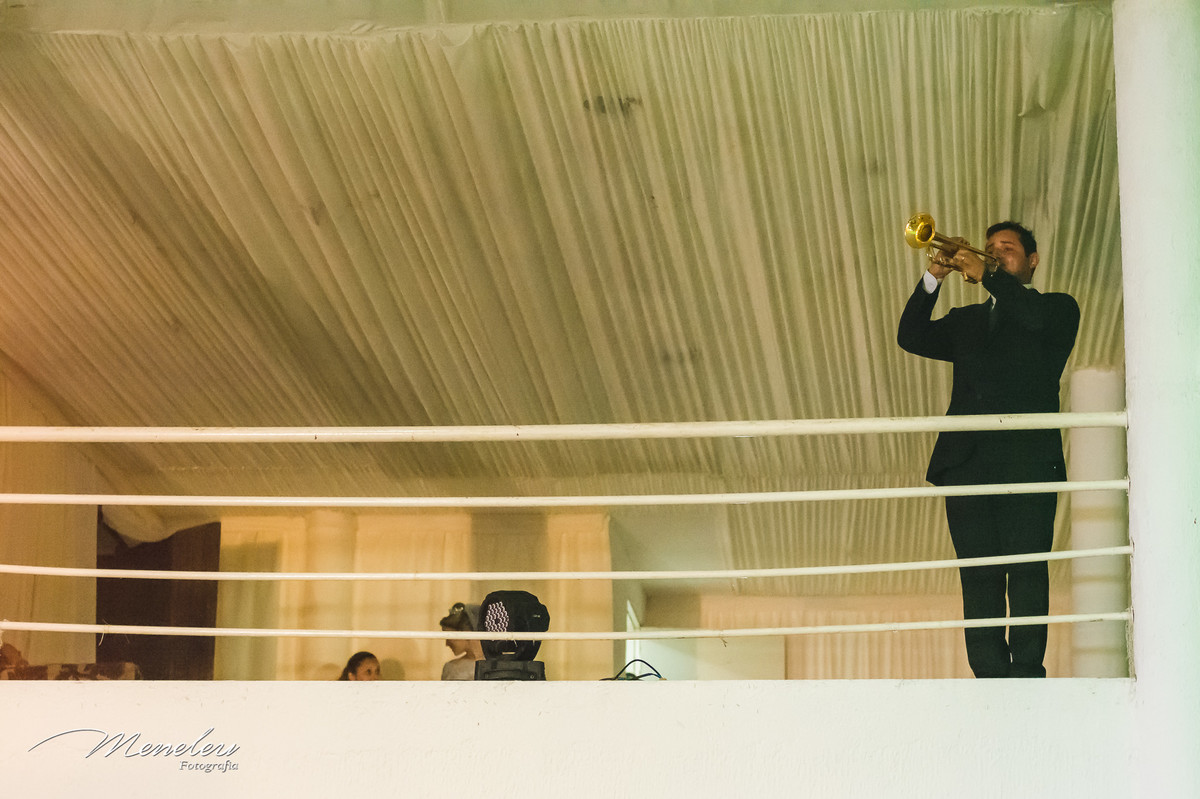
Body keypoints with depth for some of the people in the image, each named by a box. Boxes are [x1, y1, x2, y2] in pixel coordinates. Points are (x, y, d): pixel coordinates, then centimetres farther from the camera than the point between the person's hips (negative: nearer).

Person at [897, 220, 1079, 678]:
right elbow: (911, 338, 13)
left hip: (1027, 461, -3)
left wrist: (987, 277, -8)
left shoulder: (1057, 309, 15)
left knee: (1028, 570, -11)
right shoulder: (967, 320, 26)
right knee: (979, 579, -2)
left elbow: (1040, 321, -9)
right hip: (968, 463, 4)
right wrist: (934, 278, 2)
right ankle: (990, 678, -3)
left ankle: (1027, 671, -12)